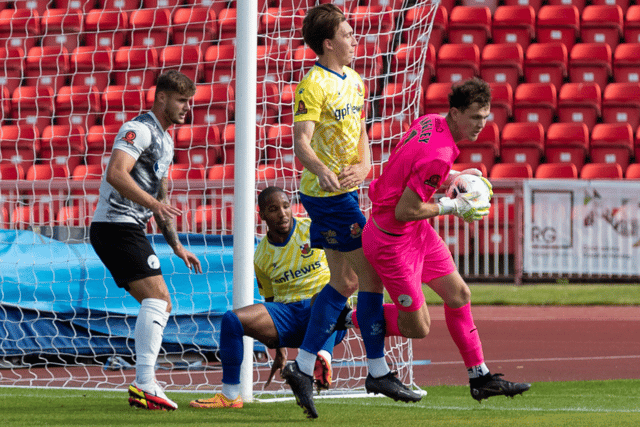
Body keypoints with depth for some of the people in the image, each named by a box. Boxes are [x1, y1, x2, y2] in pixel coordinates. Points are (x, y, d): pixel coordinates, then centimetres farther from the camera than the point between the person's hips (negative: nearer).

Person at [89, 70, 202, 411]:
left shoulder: (165, 140, 22)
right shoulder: (139, 130, -10)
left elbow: (160, 197, 29)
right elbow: (116, 173, -26)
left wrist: (176, 245, 24)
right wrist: (154, 203, -35)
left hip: (128, 229, 10)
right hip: (117, 226, -10)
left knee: (159, 306, 10)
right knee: (157, 299, -18)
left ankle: (146, 385, 10)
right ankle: (144, 385, -25)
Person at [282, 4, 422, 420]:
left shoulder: (354, 81, 12)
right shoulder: (314, 85, -16)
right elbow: (302, 142, -23)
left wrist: (363, 167, -7)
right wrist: (321, 170, -43)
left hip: (346, 191, 9)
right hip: (330, 194, -9)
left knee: (344, 282, 12)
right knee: (372, 276, -5)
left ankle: (303, 367, 16)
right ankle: (378, 372, 3)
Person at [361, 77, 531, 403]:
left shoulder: (429, 121, -2)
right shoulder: (439, 153, -29)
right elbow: (404, 211, -27)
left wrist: (452, 177, 6)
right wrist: (452, 207, -14)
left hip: (417, 232, 10)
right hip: (393, 239, -10)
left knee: (458, 294, 11)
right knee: (418, 327, 1)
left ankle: (480, 376, 20)